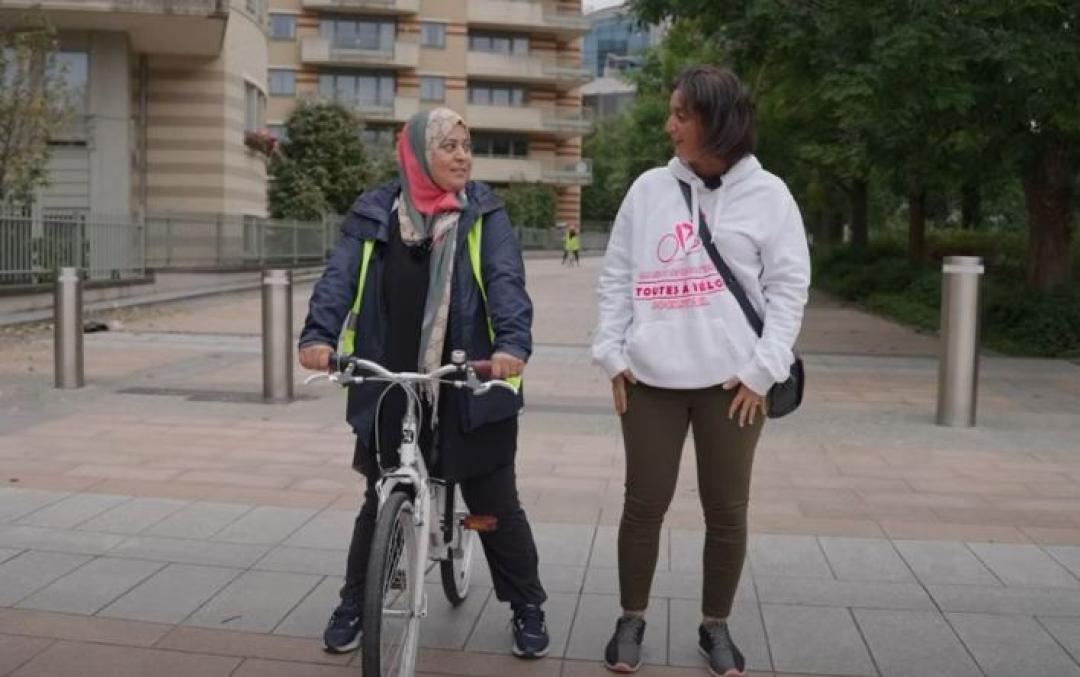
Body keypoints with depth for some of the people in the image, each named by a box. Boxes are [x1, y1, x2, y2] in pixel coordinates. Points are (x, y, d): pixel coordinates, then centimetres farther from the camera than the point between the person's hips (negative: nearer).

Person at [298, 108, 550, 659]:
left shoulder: (484, 215, 1)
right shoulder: (374, 214, 3)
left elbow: (506, 281, -12)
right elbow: (340, 277, -7)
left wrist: (513, 342, -31)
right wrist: (318, 334, -26)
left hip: (469, 389, -1)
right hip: (389, 391, 1)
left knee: (495, 504, 8)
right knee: (381, 502, 14)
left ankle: (527, 607, 27)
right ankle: (353, 605, 33)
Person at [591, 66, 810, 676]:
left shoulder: (767, 195, 0)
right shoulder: (649, 189, 5)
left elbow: (789, 287, -1)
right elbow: (617, 276, 7)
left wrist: (762, 370, -8)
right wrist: (613, 354, 0)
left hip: (733, 381, -1)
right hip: (651, 379, 1)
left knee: (727, 509, 9)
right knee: (645, 504, 8)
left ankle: (716, 626, 27)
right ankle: (632, 621, 25)